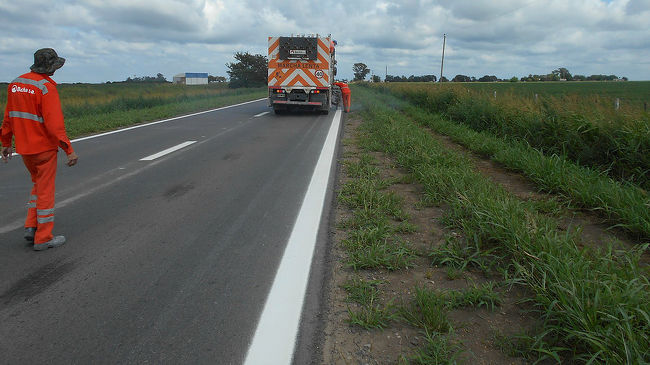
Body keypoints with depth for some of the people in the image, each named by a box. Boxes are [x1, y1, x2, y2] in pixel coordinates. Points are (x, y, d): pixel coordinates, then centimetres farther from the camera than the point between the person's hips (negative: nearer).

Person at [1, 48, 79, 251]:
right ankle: (43, 238, 9)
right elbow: (54, 124, -24)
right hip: (44, 147, -7)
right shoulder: (47, 88, -18)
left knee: (38, 184, 24)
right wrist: (69, 150, -23)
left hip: (24, 147, 7)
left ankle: (31, 227, 17)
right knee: (46, 190, 2)